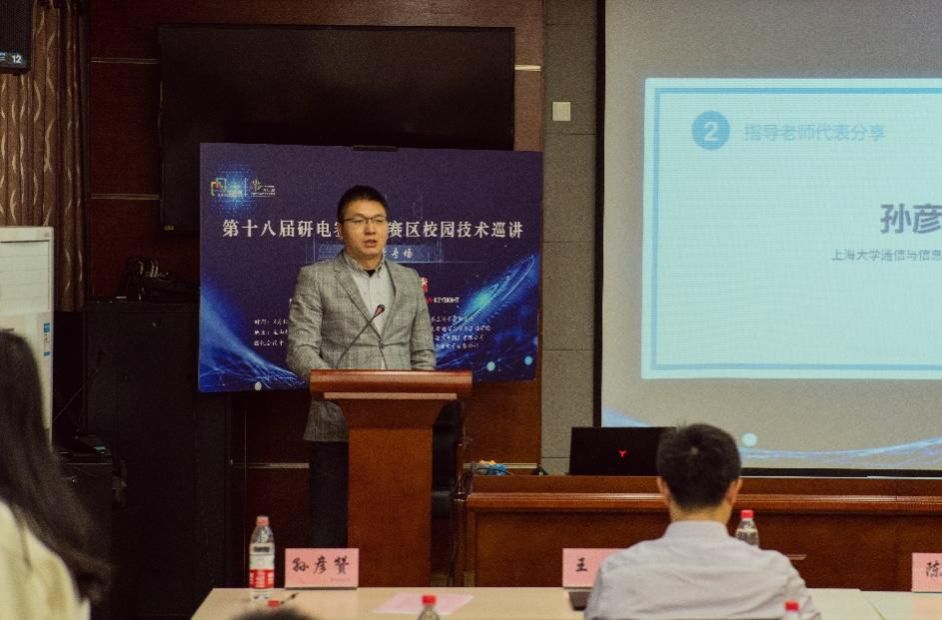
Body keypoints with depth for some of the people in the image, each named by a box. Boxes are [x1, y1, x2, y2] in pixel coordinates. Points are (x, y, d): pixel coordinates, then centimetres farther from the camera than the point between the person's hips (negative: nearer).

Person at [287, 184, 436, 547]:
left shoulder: (409, 282, 15)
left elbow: (423, 354, 16)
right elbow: (300, 351, -4)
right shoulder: (315, 279, 3)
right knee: (330, 536, -1)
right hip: (337, 430, -3)